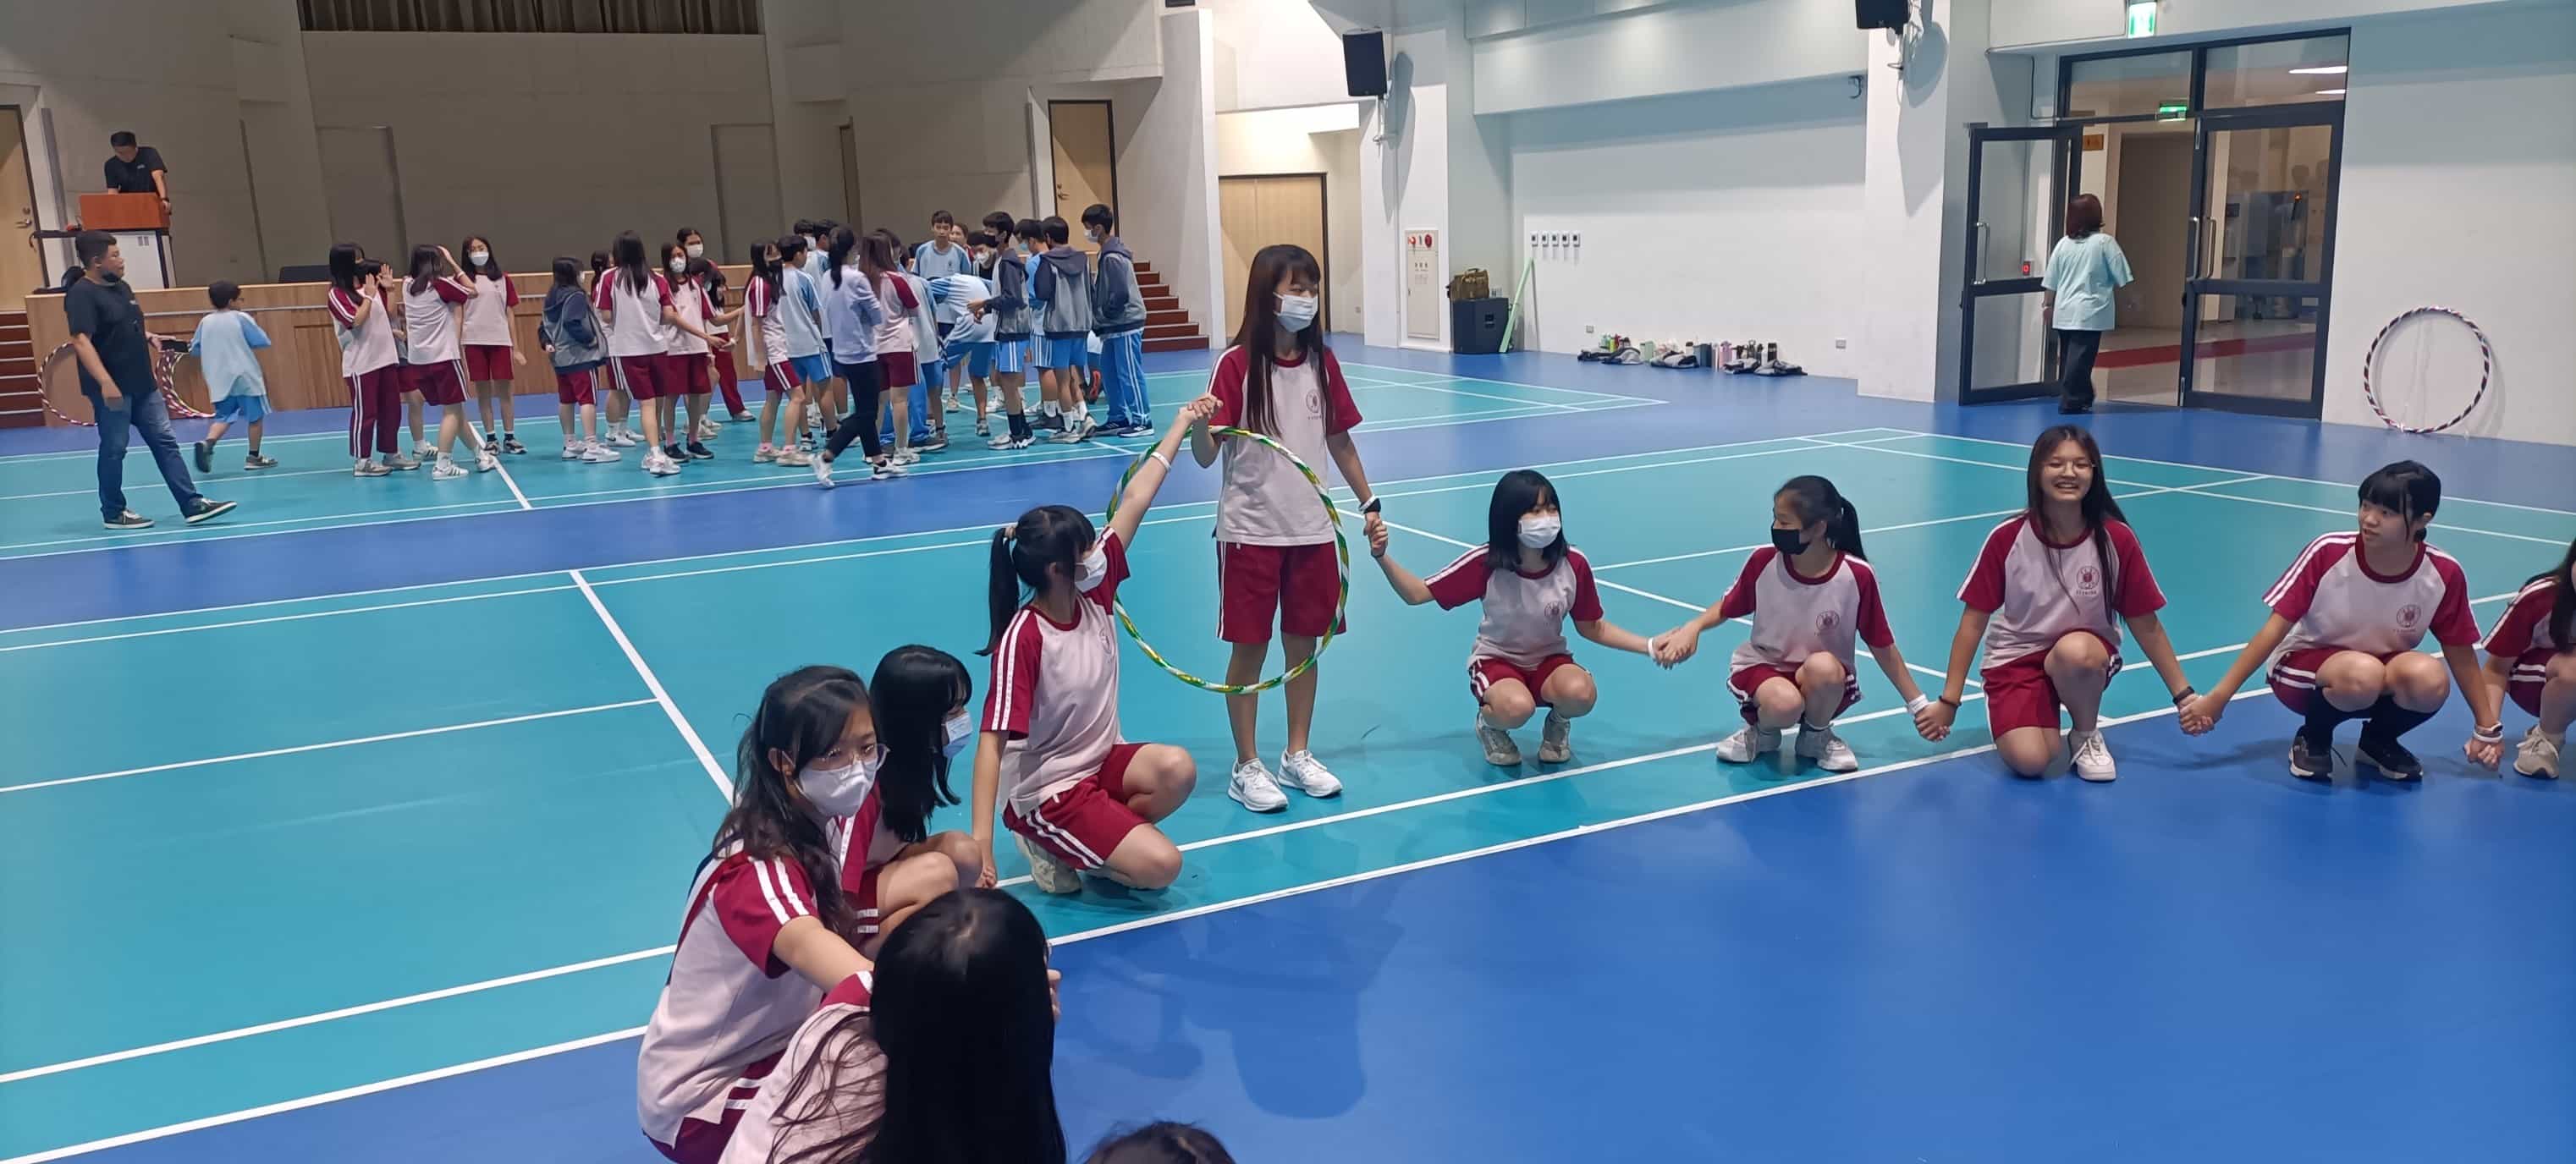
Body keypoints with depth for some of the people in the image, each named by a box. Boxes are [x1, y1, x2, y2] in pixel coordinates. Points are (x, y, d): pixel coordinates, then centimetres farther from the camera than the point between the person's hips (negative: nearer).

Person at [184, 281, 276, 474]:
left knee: (223, 417, 10)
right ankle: (254, 457, 10)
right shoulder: (241, 318, -7)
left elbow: (195, 350, 12)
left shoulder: (205, 322, 5)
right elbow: (262, 342, -6)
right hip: (245, 377, -4)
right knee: (255, 416, 8)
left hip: (220, 380, 4)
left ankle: (207, 443, -17)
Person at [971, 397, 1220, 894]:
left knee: (1178, 769, -26)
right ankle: (1050, 846, 4)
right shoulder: (1023, 637, -24)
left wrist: (1183, 423, 8)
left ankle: (1103, 842, 2)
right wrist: (980, 843, -34)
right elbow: (993, 741, -27)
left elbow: (1135, 500, 2)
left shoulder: (1094, 592, -5)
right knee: (1161, 866, -21)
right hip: (1046, 789, -7)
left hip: (1103, 760, 7)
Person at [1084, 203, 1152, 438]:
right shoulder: (1108, 254, 13)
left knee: (1130, 375, -5)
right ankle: (1119, 418, 20)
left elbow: (1120, 294, -22)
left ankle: (1142, 421, 1)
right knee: (1109, 374, 13)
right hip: (1114, 327, 10)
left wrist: (1103, 315, -12)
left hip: (1125, 325, -10)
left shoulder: (1113, 258, -17)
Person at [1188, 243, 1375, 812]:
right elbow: (1206, 456, -14)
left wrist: (1369, 502, 10)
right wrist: (1198, 426, -35)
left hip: (1312, 528, 4)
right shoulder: (1237, 364, -11)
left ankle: (1298, 755, 27)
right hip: (1251, 530, -4)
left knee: (1304, 643, 12)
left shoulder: (1322, 361, 2)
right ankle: (1247, 768, 16)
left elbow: (1340, 441, 12)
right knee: (1250, 648, 4)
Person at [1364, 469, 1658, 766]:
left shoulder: (1573, 563, -17)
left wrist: (1649, 647, -9)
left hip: (1549, 660, 2)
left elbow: (1592, 627, -1)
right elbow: (1416, 594, -16)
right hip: (1496, 660, -2)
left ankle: (1558, 725, 5)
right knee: (1517, 707, -37)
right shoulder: (1486, 563, -22)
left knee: (1581, 693, -33)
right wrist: (1382, 557, -31)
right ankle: (1489, 725, 1)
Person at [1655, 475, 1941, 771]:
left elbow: (1883, 647, -6)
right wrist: (1693, 628, -15)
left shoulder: (1857, 576, -18)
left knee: (1822, 665, -36)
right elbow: (1725, 608, 4)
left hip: (1825, 682, 1)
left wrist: (1917, 703, -3)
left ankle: (1816, 736, -2)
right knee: (1785, 703, -36)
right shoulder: (1763, 561, -14)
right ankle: (1763, 731, 4)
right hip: (1762, 667, 0)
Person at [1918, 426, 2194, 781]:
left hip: (2087, 651, 1)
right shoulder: (2007, 538, -13)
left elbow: (2146, 625, -1)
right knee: (2029, 761, -26)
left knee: (2073, 652, -38)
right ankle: (2045, 717, 11)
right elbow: (1974, 620, -6)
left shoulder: (2117, 539, -11)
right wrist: (1949, 702, -7)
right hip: (2016, 658, -1)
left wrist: (2184, 695, 0)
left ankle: (2087, 735, -6)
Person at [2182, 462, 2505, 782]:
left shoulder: (2444, 574, -15)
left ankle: (2378, 741, 2)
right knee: (2361, 675, -37)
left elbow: (2461, 654, -2)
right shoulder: (2328, 553, -22)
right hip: (2304, 667, -3)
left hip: (2385, 675, 3)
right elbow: (2276, 627, -18)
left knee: (2430, 681, -31)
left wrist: (2488, 729, 2)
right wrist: (2218, 697, -22)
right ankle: (2312, 739, -4)